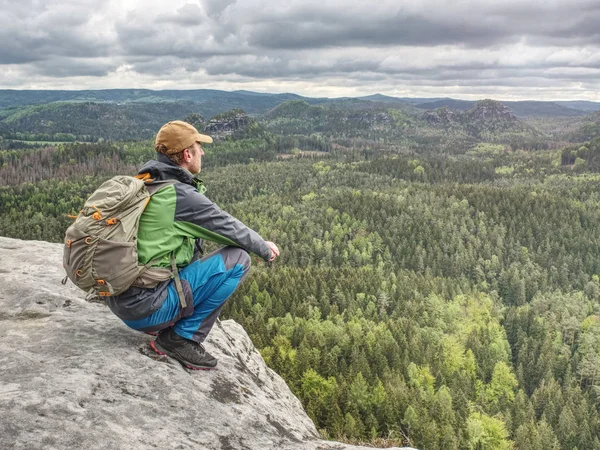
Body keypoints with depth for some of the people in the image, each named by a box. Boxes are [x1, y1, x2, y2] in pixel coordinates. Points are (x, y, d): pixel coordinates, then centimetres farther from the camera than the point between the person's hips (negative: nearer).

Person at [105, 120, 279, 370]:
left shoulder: (143, 184, 9)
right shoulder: (182, 195, -17)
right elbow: (229, 228, -5)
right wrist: (264, 248, 14)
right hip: (147, 308, -9)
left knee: (193, 245, 26)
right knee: (238, 259, -7)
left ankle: (169, 326, 16)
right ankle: (182, 338, -3)